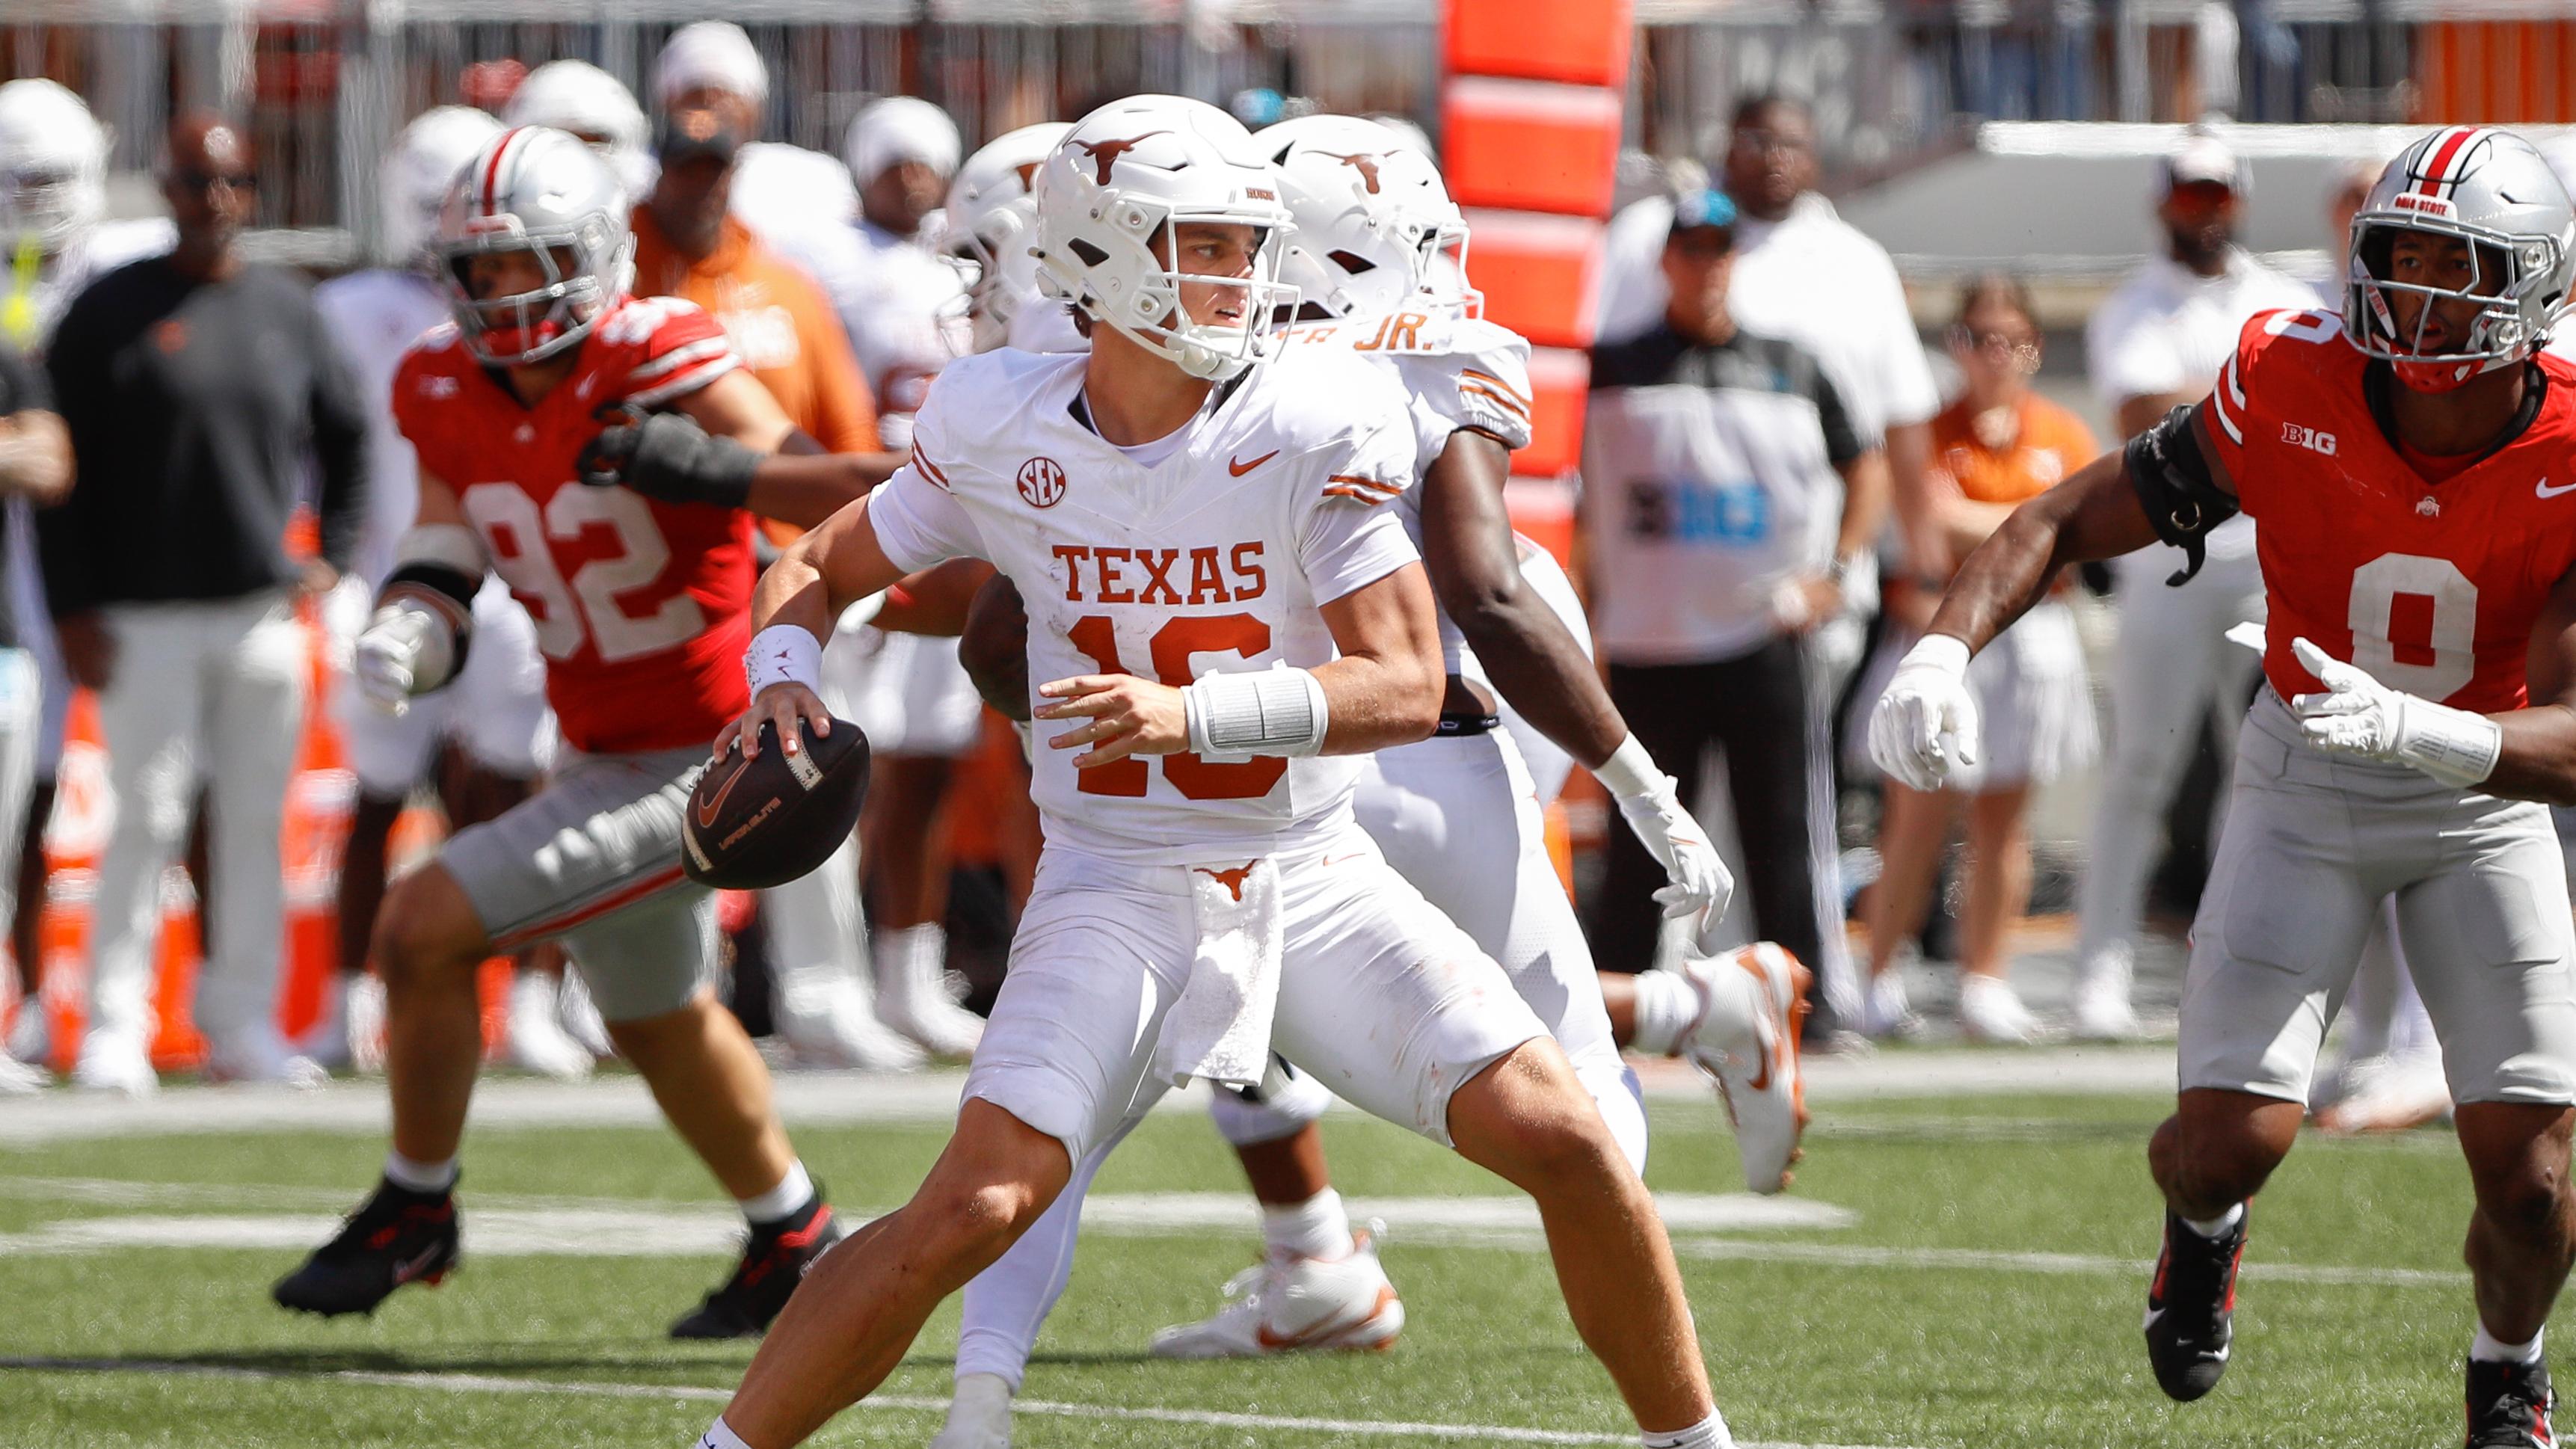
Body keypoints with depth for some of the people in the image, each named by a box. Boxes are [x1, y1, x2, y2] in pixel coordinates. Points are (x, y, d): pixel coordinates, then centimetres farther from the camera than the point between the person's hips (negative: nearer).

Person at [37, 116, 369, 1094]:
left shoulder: (286, 310, 8)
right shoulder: (111, 313, -4)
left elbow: (346, 437, 22)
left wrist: (332, 555, 11)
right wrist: (73, 609, -7)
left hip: (263, 610, 4)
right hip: (145, 617, -4)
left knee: (255, 821, 6)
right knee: (146, 820, -6)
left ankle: (244, 1022, 13)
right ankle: (115, 1024, -1)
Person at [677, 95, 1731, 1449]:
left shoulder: (1316, 425, -12)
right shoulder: (998, 431, -6)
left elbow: (1406, 686, -17)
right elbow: (823, 566, 12)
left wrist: (1195, 709, -32)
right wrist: (783, 677, -11)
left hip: (1312, 873, 1)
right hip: (1117, 888, -1)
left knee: (1566, 1144, -12)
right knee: (971, 1210, -19)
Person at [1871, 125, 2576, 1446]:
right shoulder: (2292, 393, -23)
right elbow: (2071, 520, -13)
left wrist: (2412, 729, -50)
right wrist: (1942, 650, -30)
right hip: (2306, 786, 0)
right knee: (2234, 1133, -12)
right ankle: (2203, 1220, 28)